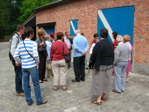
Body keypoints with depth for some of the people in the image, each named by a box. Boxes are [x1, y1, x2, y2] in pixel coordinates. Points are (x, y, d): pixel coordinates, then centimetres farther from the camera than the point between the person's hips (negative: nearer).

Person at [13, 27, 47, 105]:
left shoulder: (20, 44, 4)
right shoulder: (33, 43, -11)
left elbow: (15, 56, 0)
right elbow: (35, 55, -21)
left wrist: (19, 62, 15)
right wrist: (37, 62, -3)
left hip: (24, 67, 5)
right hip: (32, 66, -5)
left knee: (26, 84, 13)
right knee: (36, 84, 7)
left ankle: (29, 101, 24)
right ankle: (39, 100, 18)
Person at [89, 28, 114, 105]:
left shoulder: (99, 44, -20)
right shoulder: (110, 44, 1)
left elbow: (94, 55, -16)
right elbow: (112, 55, 9)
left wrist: (91, 64, -4)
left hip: (100, 66, -6)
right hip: (109, 65, 6)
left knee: (98, 81, 2)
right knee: (106, 81, 16)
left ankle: (98, 99, 6)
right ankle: (104, 96, 29)